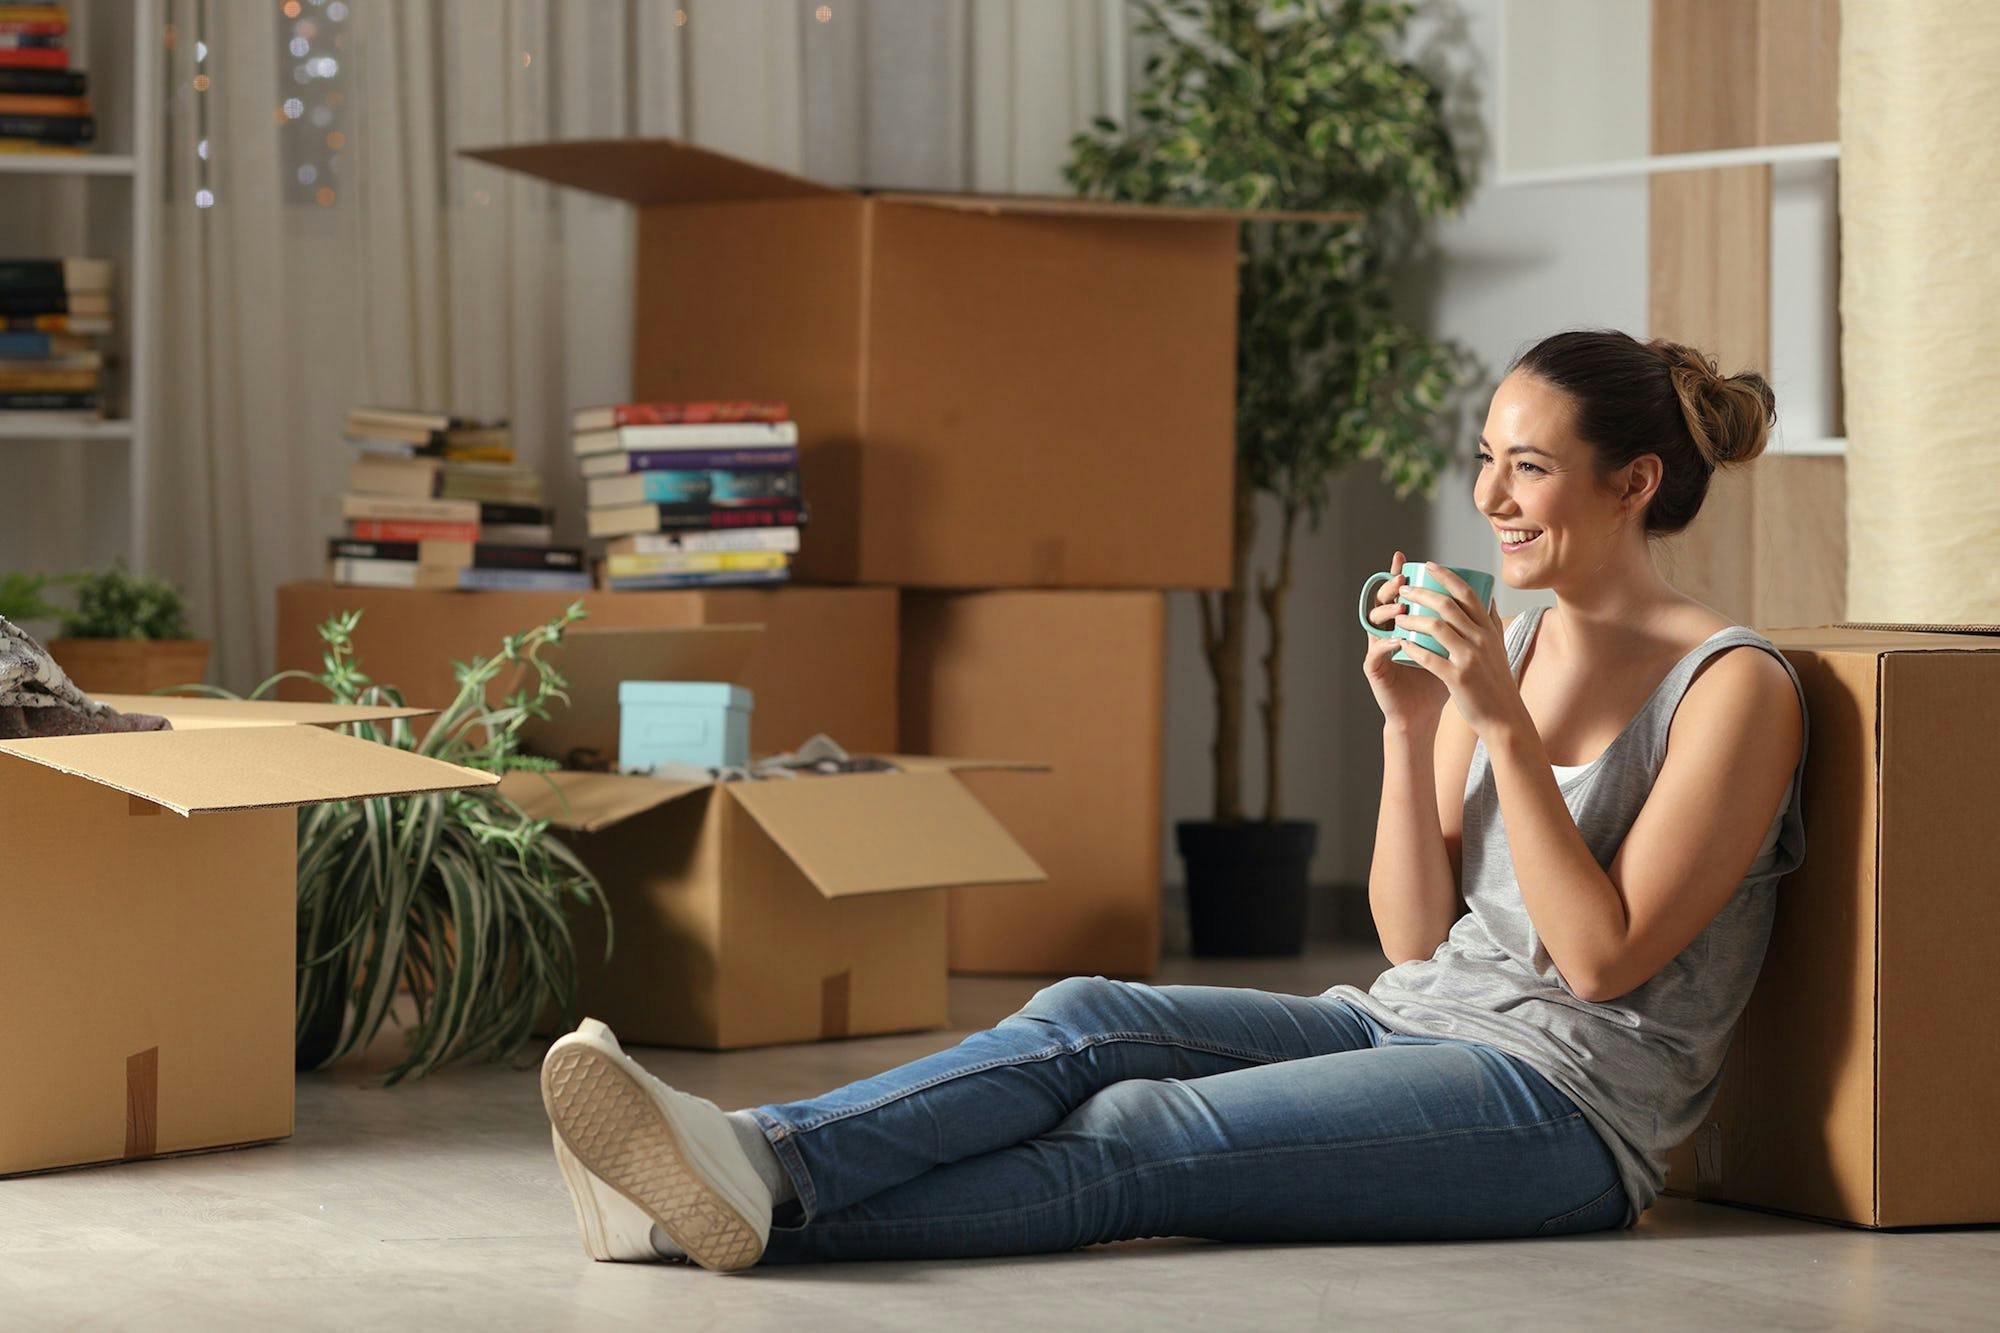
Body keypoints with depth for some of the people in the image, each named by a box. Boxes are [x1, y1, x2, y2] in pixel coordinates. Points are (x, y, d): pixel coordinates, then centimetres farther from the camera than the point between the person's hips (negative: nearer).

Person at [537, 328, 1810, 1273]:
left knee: (1136, 1140, -28)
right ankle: (751, 1158, -40)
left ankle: (765, 1206, -44)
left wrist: (1505, 726, -17)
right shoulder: (1505, 645, 15)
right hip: (1409, 1022, 7)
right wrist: (1408, 725, -3)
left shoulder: (1737, 689, -7)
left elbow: (1602, 959, -14)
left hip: (1565, 1094, -7)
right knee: (1087, 1020, -21)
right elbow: (1417, 934, 11)